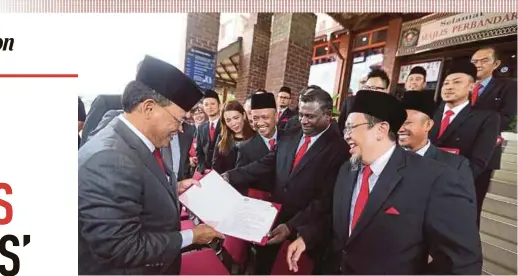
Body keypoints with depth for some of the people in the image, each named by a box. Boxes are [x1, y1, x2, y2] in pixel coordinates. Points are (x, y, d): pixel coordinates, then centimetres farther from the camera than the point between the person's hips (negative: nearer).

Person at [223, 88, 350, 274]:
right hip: (273, 218, 5)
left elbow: (325, 199, -18)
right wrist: (230, 176, -11)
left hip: (303, 228, -4)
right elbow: (265, 165, 0)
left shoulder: (337, 148, -15)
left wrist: (292, 226, -24)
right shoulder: (289, 136, 2)